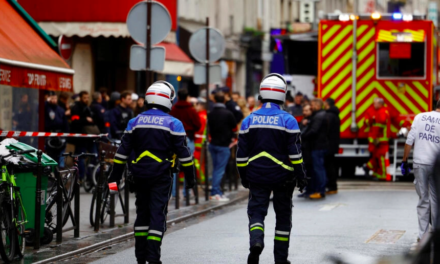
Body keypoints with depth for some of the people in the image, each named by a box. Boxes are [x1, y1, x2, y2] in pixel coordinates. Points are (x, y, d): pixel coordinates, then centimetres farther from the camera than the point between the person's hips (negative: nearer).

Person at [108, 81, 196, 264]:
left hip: (140, 175, 4)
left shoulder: (135, 122, 6)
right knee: (158, 214, -3)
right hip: (161, 176, -4)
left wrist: (115, 175, 10)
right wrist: (190, 176, 3)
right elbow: (183, 152, -5)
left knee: (142, 213, 14)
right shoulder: (173, 124, -4)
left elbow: (123, 151, 6)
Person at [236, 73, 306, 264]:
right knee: (283, 216, 11)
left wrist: (244, 176, 14)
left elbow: (242, 154, 4)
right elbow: (295, 153, -9)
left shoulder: (249, 120, 1)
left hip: (256, 176, 1)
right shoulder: (288, 120, -8)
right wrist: (301, 176, 0)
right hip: (282, 176, -1)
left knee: (256, 211, 4)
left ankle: (256, 241, -27)